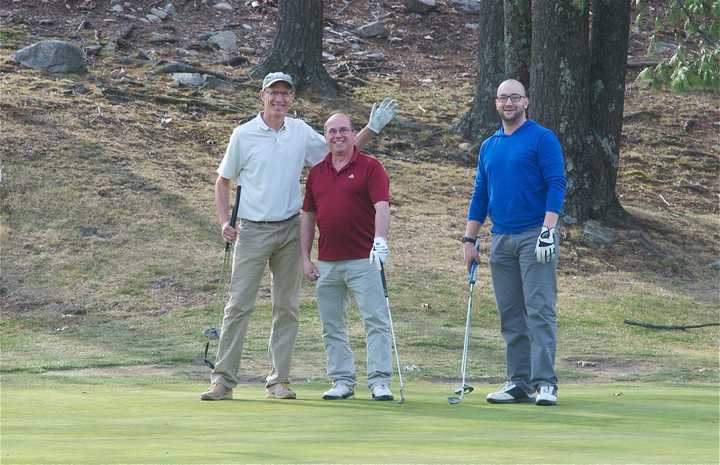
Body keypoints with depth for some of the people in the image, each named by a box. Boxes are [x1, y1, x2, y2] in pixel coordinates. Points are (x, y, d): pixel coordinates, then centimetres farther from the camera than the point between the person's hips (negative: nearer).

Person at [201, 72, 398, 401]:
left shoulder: (301, 132, 7)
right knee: (239, 305, -7)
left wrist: (372, 129, 9)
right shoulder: (243, 135, -2)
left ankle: (278, 380, 10)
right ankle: (224, 380, -6)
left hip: (290, 229, 3)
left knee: (287, 307, 5)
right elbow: (223, 180, 7)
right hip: (253, 231, -3)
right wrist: (224, 222, -5)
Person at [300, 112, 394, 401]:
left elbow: (382, 206, -14)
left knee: (376, 320, -8)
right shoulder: (316, 173, 13)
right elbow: (308, 216, 16)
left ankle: (379, 381, -8)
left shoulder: (370, 168, -2)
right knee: (332, 326, 8)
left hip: (364, 259, -5)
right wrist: (305, 258, 10)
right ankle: (342, 382, 15)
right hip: (327, 263, 5)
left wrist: (380, 239, -30)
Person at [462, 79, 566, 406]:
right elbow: (480, 195, 19)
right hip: (501, 240, 6)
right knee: (511, 316, 6)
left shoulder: (542, 139, -3)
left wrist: (548, 231, -18)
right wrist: (469, 240, 13)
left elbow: (556, 186, -9)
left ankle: (545, 382, -12)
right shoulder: (488, 147, 16)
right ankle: (519, 382, 10)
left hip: (534, 237, -6)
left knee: (540, 311, -10)